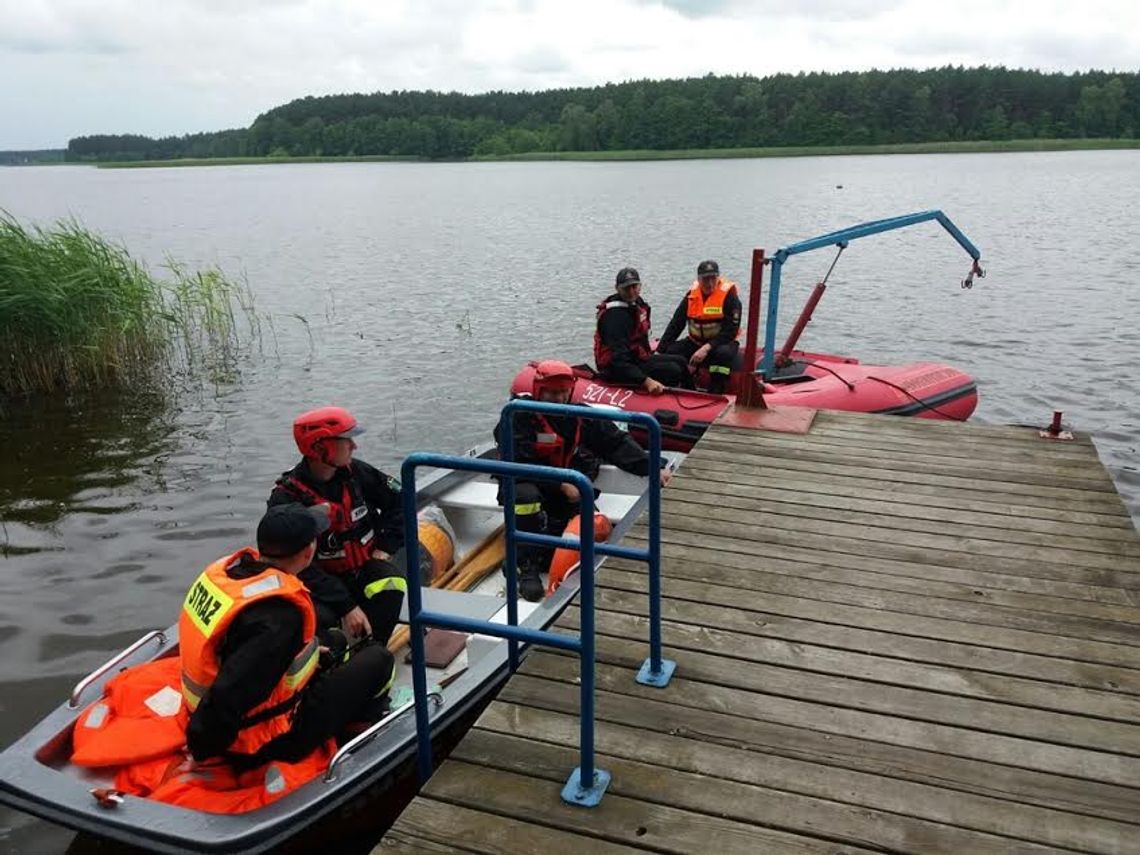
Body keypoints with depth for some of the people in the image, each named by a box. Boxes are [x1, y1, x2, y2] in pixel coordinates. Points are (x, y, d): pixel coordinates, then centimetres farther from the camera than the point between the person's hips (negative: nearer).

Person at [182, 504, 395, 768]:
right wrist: (203, 748, -19)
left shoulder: (229, 567, -7)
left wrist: (305, 650, 21)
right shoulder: (279, 616, -34)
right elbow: (230, 694, -36)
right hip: (266, 743, -8)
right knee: (378, 659, 3)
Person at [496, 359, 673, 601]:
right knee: (526, 496, -38)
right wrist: (561, 484, -29)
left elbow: (617, 443, -2)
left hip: (566, 484, 5)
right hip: (524, 482, -5)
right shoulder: (519, 416, -16)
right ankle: (528, 568, -25)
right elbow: (518, 464, -25)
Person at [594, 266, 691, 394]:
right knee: (673, 371, -18)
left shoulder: (636, 303, 8)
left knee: (680, 362, 12)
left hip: (636, 357, 11)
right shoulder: (616, 315, -25)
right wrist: (646, 381, -40)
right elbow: (618, 357, -34)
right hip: (616, 369, -11)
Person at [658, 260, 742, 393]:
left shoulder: (728, 295, -15)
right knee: (671, 351, -18)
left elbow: (730, 331, -20)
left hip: (722, 342, -4)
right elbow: (675, 325, -2)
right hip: (695, 342, 5)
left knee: (723, 353, -37)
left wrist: (706, 348, -32)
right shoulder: (692, 294, -2)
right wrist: (659, 351, -12)